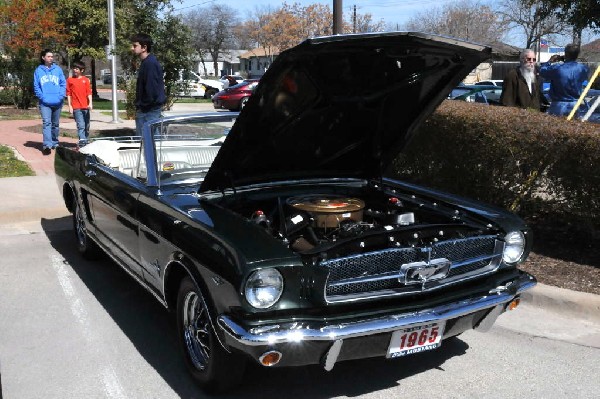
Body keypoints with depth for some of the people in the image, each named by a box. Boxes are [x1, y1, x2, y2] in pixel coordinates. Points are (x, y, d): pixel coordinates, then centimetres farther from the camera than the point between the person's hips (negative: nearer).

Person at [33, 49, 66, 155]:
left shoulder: (58, 69, 8)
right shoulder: (38, 70, 5)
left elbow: (63, 83, 4)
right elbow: (36, 86, 2)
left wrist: (61, 96, -9)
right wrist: (42, 97, -11)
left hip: (57, 102, 2)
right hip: (44, 102, -2)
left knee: (55, 124, 13)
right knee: (46, 122, -15)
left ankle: (55, 142, 27)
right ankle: (47, 145, -22)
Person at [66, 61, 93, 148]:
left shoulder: (86, 80, 9)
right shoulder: (70, 80, 5)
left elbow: (89, 92, 3)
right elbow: (68, 94, 4)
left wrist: (90, 103, -10)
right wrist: (70, 106, -2)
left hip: (85, 106, 3)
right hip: (76, 107, -2)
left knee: (87, 126, 11)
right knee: (81, 126, -12)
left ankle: (86, 141, 24)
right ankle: (82, 142, -15)